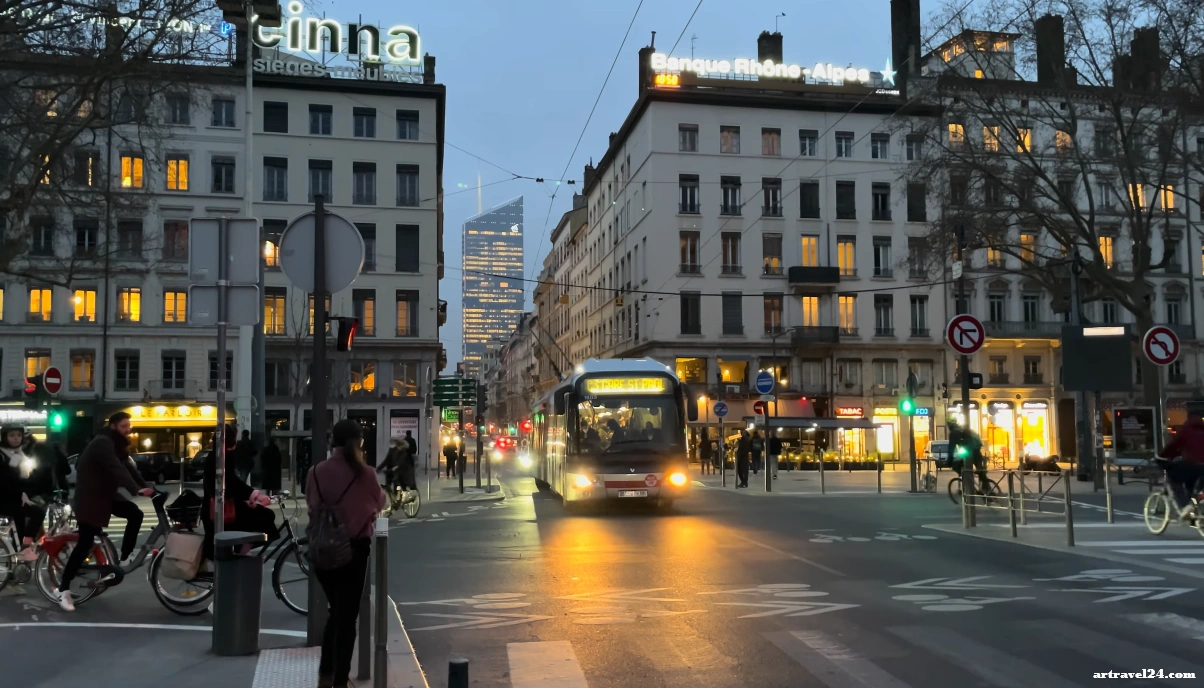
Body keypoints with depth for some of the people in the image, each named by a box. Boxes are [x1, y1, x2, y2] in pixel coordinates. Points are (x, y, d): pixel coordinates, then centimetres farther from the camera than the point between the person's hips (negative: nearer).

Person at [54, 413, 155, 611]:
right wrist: (137, 490, -45)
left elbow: (128, 468, 3)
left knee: (135, 514, -5)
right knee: (85, 542, -8)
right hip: (89, 497, -9)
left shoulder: (116, 444, 9)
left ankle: (125, 557, 9)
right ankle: (63, 589, -1)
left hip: (105, 494, 9)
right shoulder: (102, 443, -22)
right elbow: (117, 470, -35)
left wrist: (148, 488, -7)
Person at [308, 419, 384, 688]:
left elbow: (312, 506, 3)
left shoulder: (317, 472, -7)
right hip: (354, 548, -3)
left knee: (336, 610, 21)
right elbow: (378, 504, 3)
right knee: (347, 615, 8)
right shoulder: (364, 474, -13)